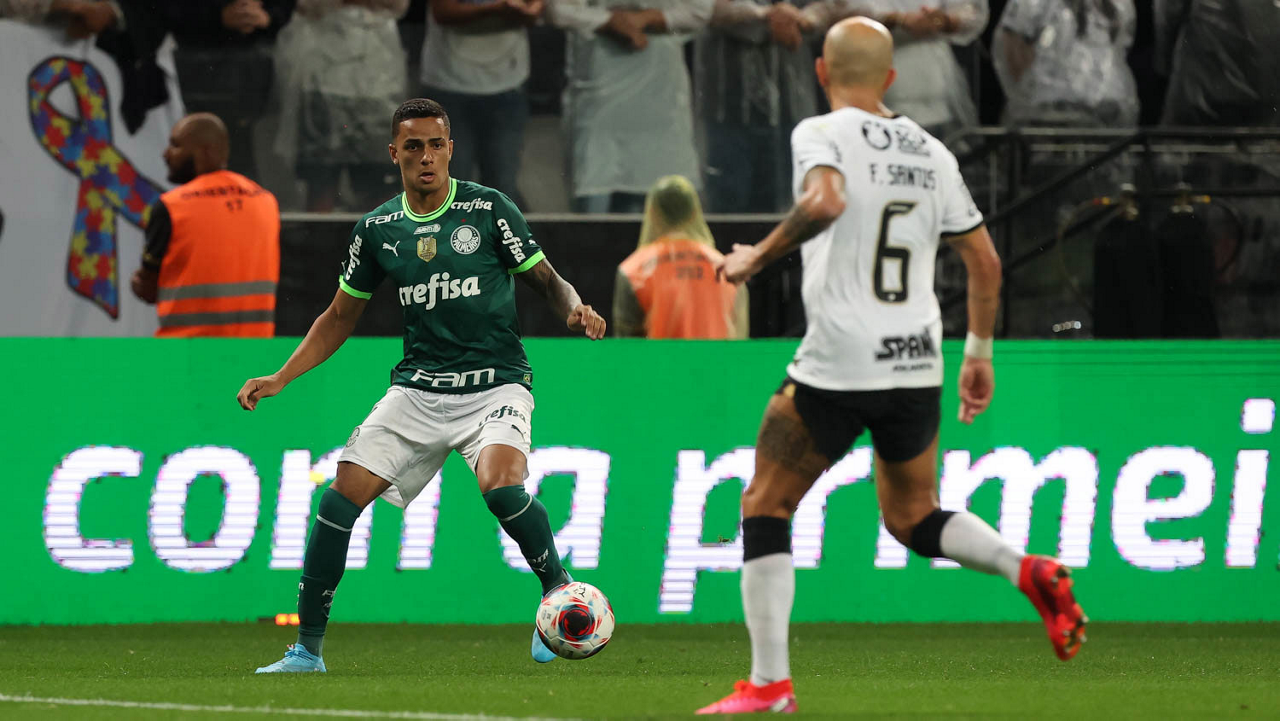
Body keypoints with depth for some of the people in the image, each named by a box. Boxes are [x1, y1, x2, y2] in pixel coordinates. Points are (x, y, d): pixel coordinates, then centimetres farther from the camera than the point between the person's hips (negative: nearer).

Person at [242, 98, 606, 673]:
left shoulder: (488, 209, -3)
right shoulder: (377, 230, 6)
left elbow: (546, 281, 4)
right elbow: (341, 317, 18)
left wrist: (575, 312, -19)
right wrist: (279, 379, 9)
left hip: (494, 384, -3)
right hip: (417, 387, 3)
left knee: (500, 485, -32)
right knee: (340, 497, -10)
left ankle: (559, 589, -6)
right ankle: (307, 649, 1)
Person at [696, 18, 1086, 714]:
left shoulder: (822, 134, -5)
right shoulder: (931, 153, 12)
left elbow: (825, 201, -27)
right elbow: (985, 262, 14)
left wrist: (757, 256, -14)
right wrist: (979, 355, 23)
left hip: (837, 368, -6)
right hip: (918, 368, 6)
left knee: (764, 508, 8)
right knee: (912, 519, 22)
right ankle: (1028, 571, -4)